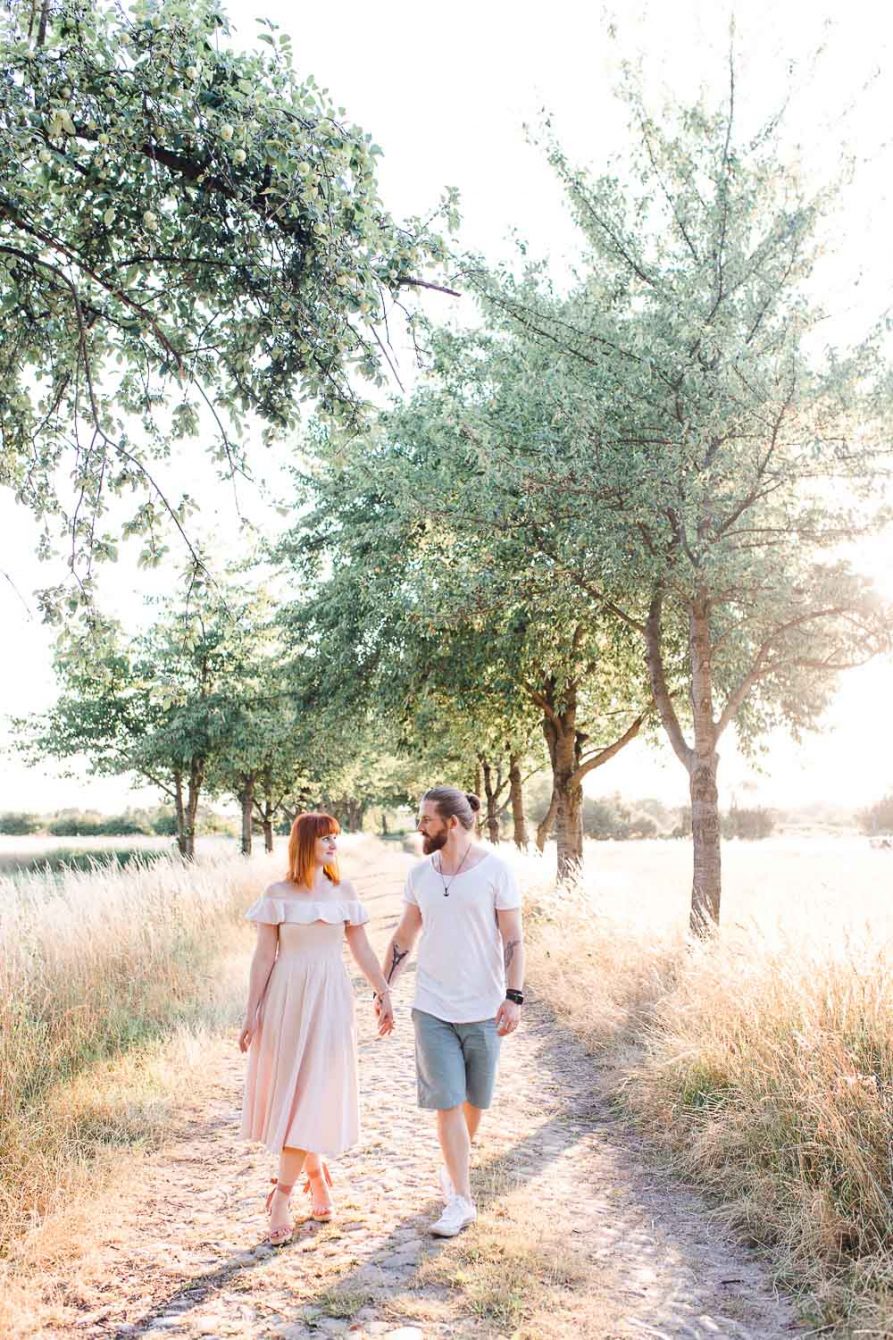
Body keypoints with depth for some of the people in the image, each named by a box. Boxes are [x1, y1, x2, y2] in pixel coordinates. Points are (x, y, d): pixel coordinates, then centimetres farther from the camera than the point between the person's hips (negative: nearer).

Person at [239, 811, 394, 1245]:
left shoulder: (344, 891, 3)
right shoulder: (278, 895, -2)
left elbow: (361, 948, 8)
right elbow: (264, 956, -1)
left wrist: (383, 992, 7)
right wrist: (252, 1013, -2)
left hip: (330, 1000, 1)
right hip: (286, 998, -1)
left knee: (312, 1094, -3)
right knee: (289, 1090, 6)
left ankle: (281, 1199, 4)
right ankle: (316, 1174, 28)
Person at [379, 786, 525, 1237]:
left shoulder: (495, 871, -8)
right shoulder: (419, 874, 3)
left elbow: (513, 940, -7)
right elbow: (403, 939, 11)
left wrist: (513, 997, -14)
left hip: (482, 1008, -2)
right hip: (432, 1008, 2)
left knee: (473, 1099, 13)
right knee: (446, 1102, -3)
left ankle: (454, 1167, 38)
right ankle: (460, 1200, 6)